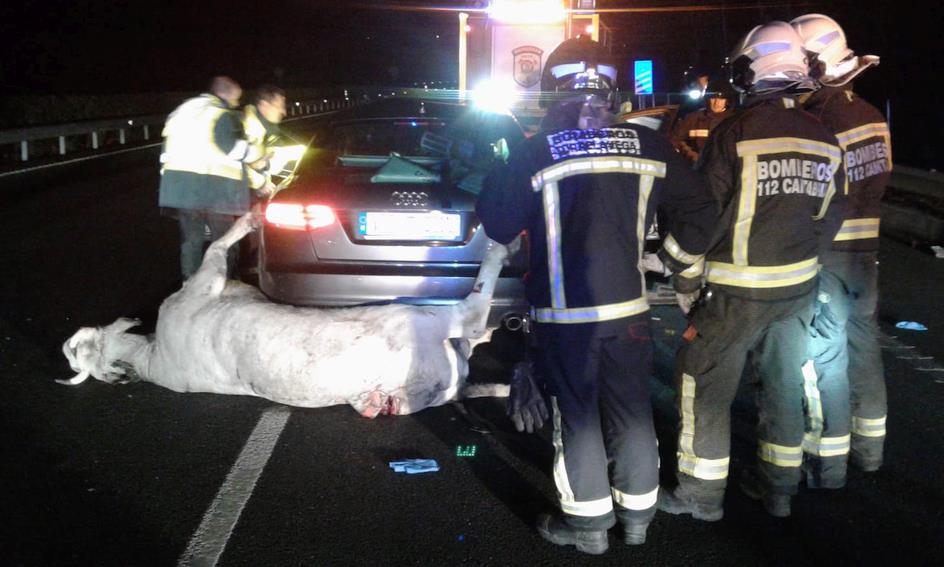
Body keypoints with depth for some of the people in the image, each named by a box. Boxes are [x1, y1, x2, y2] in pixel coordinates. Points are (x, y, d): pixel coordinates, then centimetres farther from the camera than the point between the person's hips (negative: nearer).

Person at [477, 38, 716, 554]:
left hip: (564, 313, -3)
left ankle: (588, 520, 18)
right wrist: (677, 256, 21)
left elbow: (499, 225, -5)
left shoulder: (536, 153, -12)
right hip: (628, 306, 4)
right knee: (631, 408, 15)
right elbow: (698, 207, 7)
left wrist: (500, 165, 8)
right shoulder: (647, 146, 0)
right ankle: (637, 512, 28)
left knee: (576, 414, 8)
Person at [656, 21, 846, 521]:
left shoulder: (734, 133, -16)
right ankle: (779, 487, 31)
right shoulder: (824, 141, 1)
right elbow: (829, 218, 7)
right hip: (798, 288, 6)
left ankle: (701, 494, 15)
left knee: (706, 385, 7)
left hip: (736, 290, -6)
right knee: (783, 384, 18)